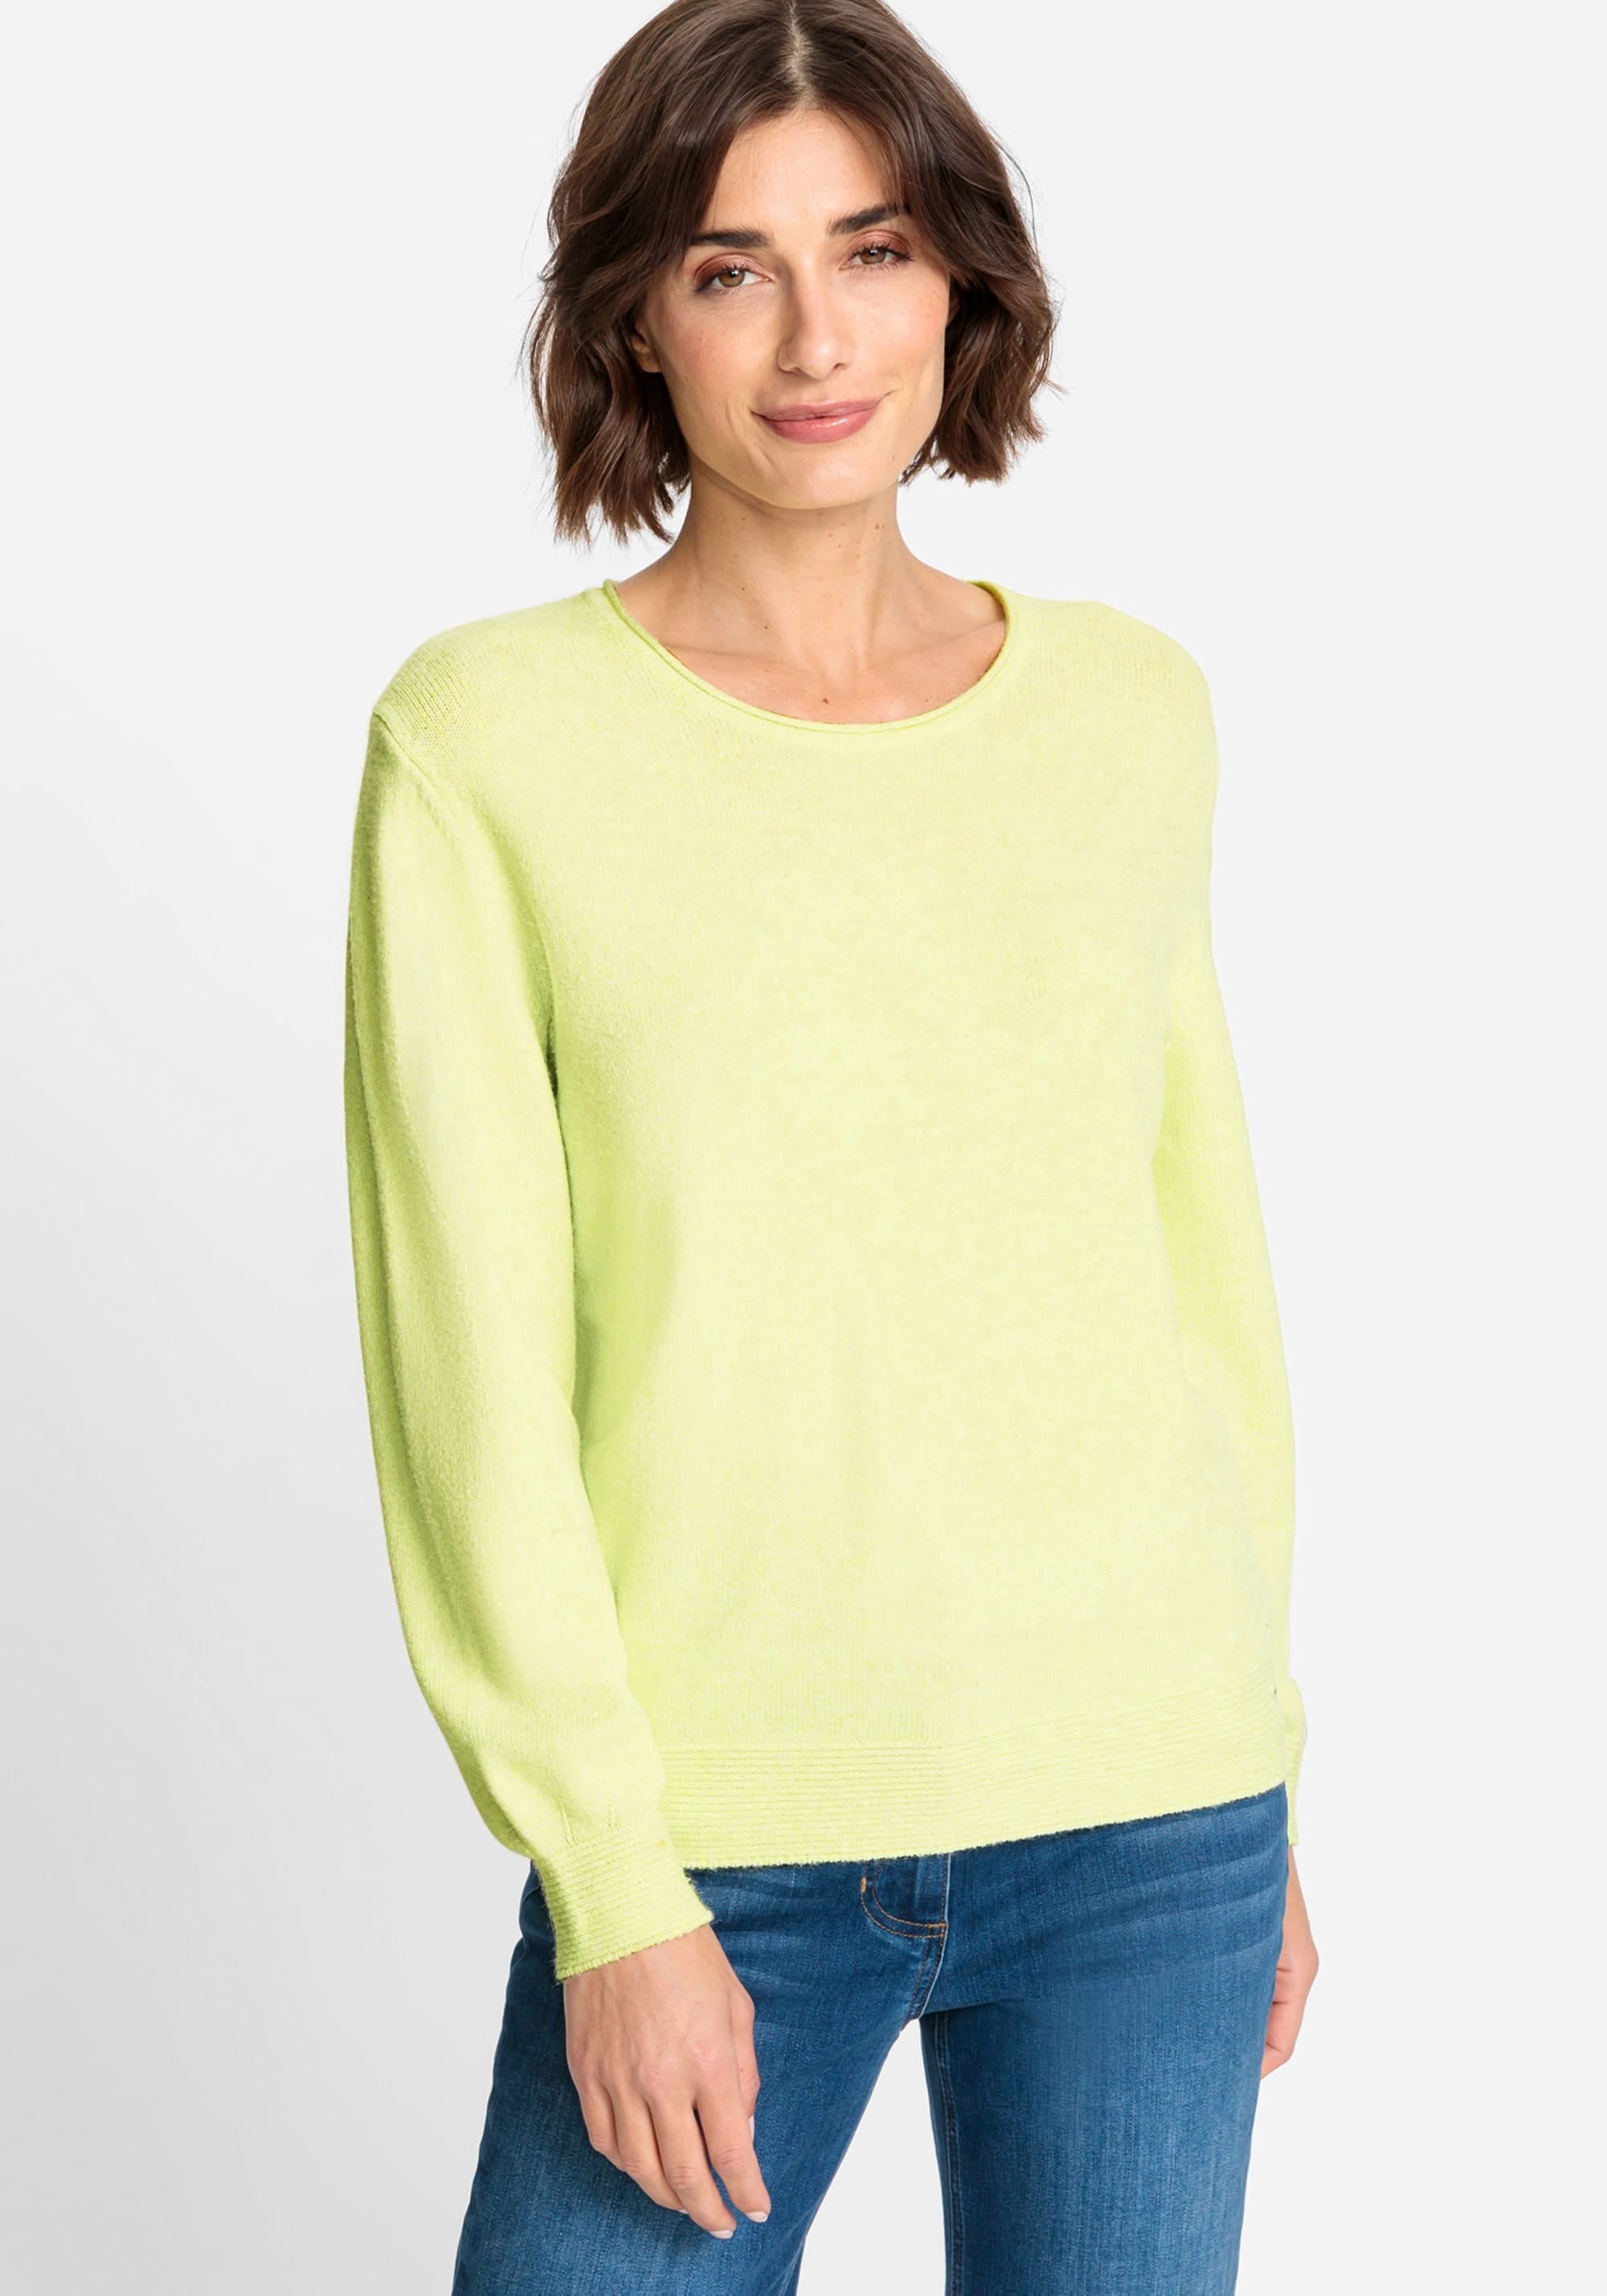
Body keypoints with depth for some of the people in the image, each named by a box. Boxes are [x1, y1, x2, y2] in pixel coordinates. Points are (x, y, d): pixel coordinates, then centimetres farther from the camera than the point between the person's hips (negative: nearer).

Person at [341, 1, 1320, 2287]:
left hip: (1152, 1830, 3)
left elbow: (1205, 1255, 10)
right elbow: (472, 1355, -7)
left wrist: (1260, 1775, 11)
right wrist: (609, 1889, -9)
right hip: (725, 1835, -2)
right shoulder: (486, 737, -6)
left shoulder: (1133, 708, 5)